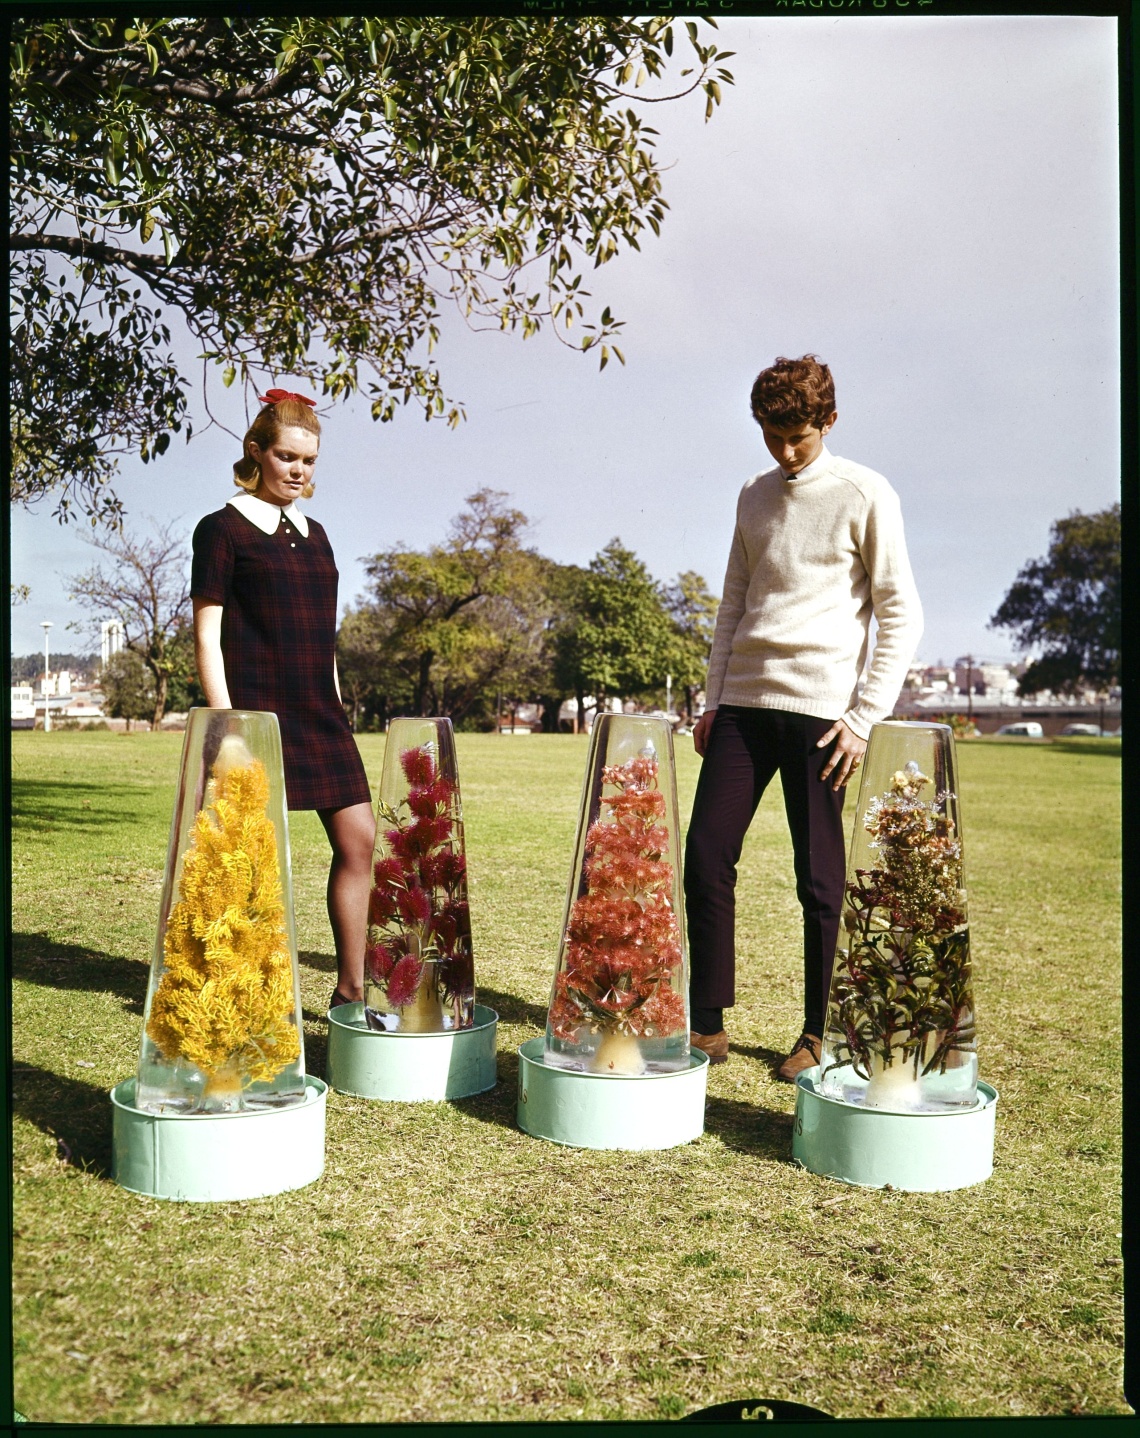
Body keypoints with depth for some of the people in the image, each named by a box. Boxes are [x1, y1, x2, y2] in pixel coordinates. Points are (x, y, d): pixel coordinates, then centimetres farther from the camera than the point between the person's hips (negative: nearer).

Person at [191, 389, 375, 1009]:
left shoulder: (314, 535, 17)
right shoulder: (223, 529, -1)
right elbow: (206, 636, -6)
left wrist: (337, 712, 17)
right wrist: (226, 723, -14)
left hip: (319, 716, 7)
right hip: (258, 713, -6)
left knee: (358, 840, 2)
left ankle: (350, 991, 11)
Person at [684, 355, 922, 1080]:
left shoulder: (865, 496, -1)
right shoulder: (756, 497, 16)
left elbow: (902, 616, -3)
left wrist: (865, 719, -9)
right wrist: (713, 701, 11)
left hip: (818, 708, -5)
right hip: (743, 703, 5)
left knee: (820, 879, 1)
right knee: (706, 857, 0)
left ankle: (819, 1035, 14)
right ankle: (709, 1024, 11)